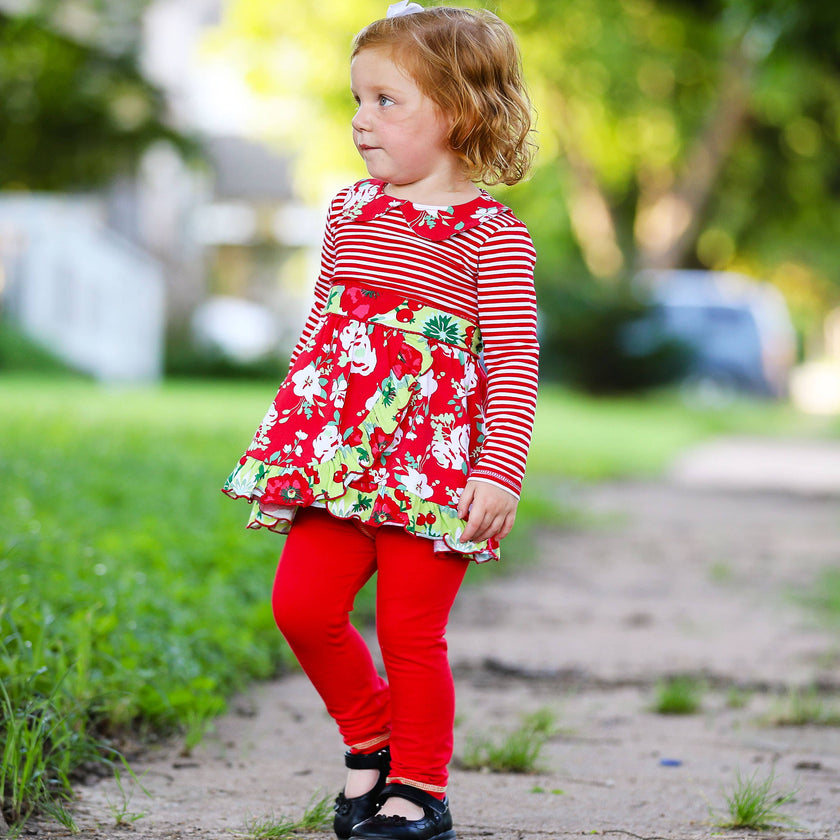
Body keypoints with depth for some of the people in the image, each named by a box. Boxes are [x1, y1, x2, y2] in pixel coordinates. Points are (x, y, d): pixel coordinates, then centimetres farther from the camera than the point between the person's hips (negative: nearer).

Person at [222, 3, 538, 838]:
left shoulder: (490, 234, -5)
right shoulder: (351, 210, 12)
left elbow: (516, 360, -9)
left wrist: (500, 470, -17)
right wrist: (289, 420, 21)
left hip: (431, 460, -5)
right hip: (338, 451, 5)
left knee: (409, 629, -3)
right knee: (303, 605, -2)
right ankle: (371, 740, 21)